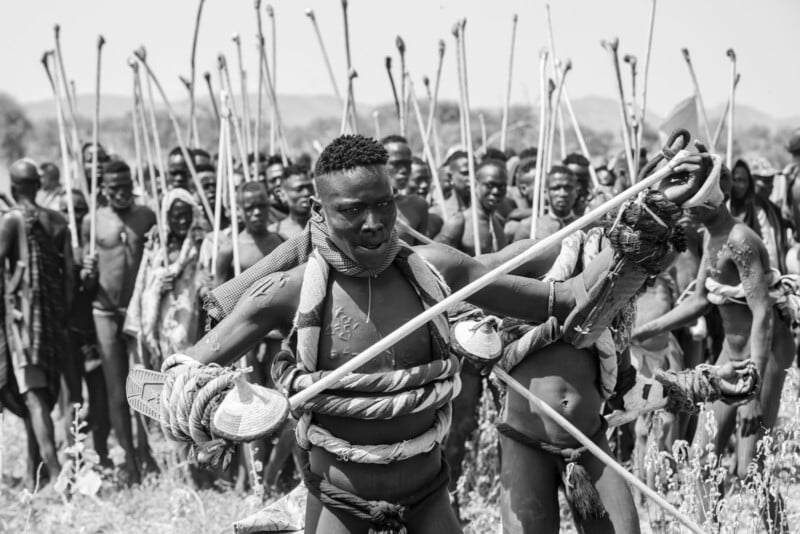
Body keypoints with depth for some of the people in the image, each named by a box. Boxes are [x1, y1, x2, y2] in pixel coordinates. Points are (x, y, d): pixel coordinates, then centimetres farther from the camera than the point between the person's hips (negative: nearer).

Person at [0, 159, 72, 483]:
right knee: (43, 393, 14)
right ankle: (36, 472, 18)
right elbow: (69, 271, 6)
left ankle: (53, 469, -22)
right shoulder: (58, 222, 8)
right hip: (52, 313, 5)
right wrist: (64, 312, 11)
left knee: (32, 395, -9)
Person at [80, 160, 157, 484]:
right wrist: (87, 274, -11)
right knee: (117, 393, 1)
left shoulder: (147, 217, 4)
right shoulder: (93, 221, 6)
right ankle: (129, 460, 5)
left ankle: (145, 452, 11)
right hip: (107, 312, 1)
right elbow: (86, 281, 10)